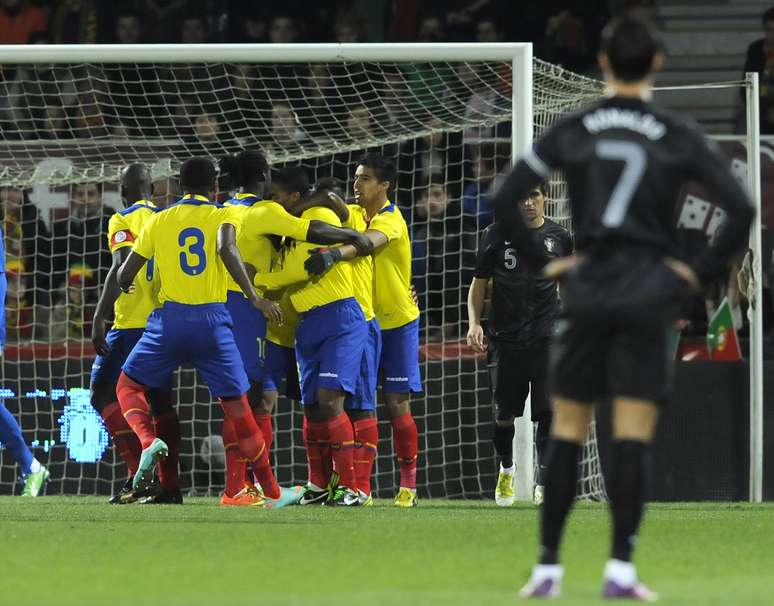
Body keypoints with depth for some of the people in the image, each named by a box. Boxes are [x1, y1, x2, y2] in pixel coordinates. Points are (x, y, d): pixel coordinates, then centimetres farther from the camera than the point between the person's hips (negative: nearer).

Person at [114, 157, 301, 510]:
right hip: (212, 319, 0)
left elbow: (125, 275, 12)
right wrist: (254, 298, -21)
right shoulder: (224, 216, 4)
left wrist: (125, 284, 36)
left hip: (169, 318, 0)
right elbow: (226, 249, -19)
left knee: (128, 386, 17)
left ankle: (148, 441, -14)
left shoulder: (158, 221, 10)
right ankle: (272, 492, 12)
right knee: (236, 405, 9)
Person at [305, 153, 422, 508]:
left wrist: (335, 254, -53)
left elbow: (370, 241, -36)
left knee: (396, 402, -5)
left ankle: (408, 482, 4)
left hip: (397, 322, -6)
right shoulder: (357, 214, 7)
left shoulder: (390, 219, -16)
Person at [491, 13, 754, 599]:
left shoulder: (571, 131, 2)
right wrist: (702, 270, 1)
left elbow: (506, 199, -1)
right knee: (634, 440, -2)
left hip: (587, 288, 1)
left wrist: (543, 260, 6)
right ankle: (621, 569, -8)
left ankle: (548, 567, 7)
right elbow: (741, 208, -8)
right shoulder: (678, 137, -2)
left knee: (566, 434, 8)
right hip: (650, 294, -1)